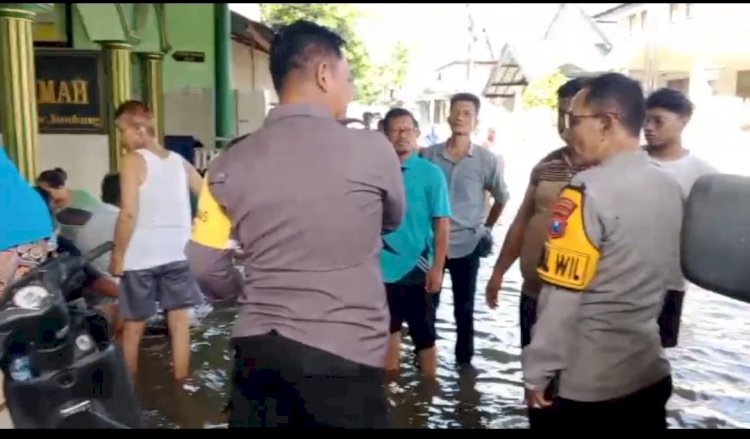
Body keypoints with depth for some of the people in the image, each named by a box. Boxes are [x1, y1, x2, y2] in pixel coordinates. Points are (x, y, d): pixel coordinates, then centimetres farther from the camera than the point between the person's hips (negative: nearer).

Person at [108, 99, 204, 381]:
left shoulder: (134, 160, -8)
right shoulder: (179, 161, 8)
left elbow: (129, 213, -16)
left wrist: (117, 255, -8)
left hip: (141, 257, -4)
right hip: (177, 253, 4)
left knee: (134, 327, 11)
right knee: (179, 323, 10)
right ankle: (181, 383, 18)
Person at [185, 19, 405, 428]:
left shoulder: (229, 164, -1)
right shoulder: (371, 148, -10)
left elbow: (204, 265, 4)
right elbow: (393, 221, 9)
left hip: (257, 352, 4)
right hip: (343, 355, -3)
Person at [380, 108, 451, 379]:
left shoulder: (430, 173, -7)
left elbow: (442, 223, -8)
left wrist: (437, 267, -12)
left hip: (417, 269, -3)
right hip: (383, 267, 3)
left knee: (424, 335, 10)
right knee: (389, 329, 20)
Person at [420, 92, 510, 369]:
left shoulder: (486, 160, -5)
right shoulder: (428, 155, -3)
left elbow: (502, 198, 8)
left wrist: (486, 227, 10)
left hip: (467, 244, -1)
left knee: (464, 308, 12)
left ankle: (464, 361, 28)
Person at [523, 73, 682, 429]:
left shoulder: (588, 192, -21)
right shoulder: (670, 188, 2)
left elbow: (561, 297, -21)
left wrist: (537, 372, -11)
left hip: (590, 385, -6)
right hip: (652, 373, 7)